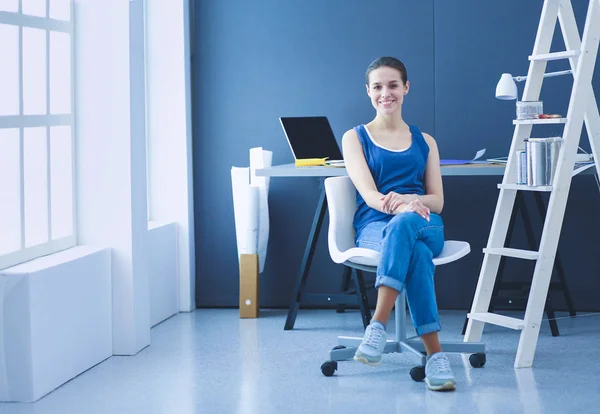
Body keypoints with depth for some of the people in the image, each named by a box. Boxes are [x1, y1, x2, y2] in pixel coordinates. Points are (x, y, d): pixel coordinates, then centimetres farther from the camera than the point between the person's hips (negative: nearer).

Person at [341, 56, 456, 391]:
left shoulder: (424, 141, 22)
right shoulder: (355, 138, 15)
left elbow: (437, 200, 10)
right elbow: (368, 194, -3)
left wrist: (405, 202, -14)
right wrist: (400, 204, -27)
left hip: (425, 225, 1)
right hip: (375, 227, -1)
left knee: (405, 224, -40)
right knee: (415, 252, -40)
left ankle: (378, 325, -48)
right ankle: (434, 353, -49)